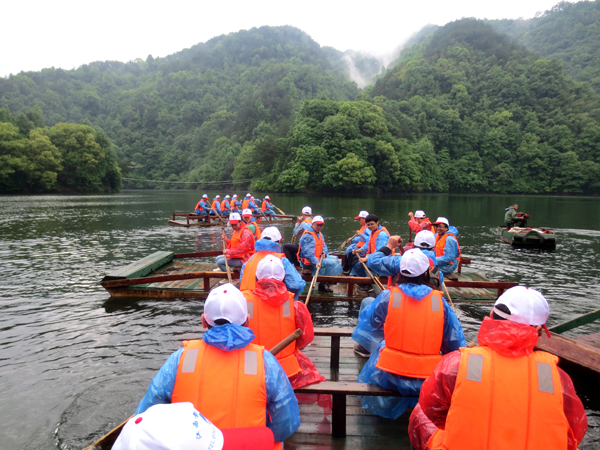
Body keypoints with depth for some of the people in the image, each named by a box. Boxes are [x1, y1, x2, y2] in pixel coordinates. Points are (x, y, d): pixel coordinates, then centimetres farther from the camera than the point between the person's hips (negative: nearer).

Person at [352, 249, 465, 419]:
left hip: (390, 377, 0)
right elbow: (455, 345, 1)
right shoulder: (439, 301, -4)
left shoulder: (388, 296, -6)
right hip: (428, 381, 1)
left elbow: (366, 320, 12)